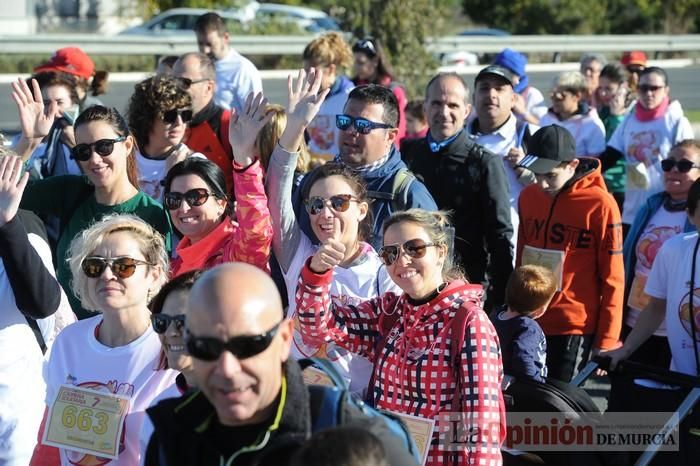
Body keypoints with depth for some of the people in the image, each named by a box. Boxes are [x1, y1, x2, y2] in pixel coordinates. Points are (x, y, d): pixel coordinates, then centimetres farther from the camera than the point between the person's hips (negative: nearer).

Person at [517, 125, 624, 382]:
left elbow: (612, 279, -7)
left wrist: (606, 340, -7)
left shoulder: (600, 204, -11)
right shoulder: (528, 196, 5)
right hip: (528, 323, 5)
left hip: (574, 327, -5)